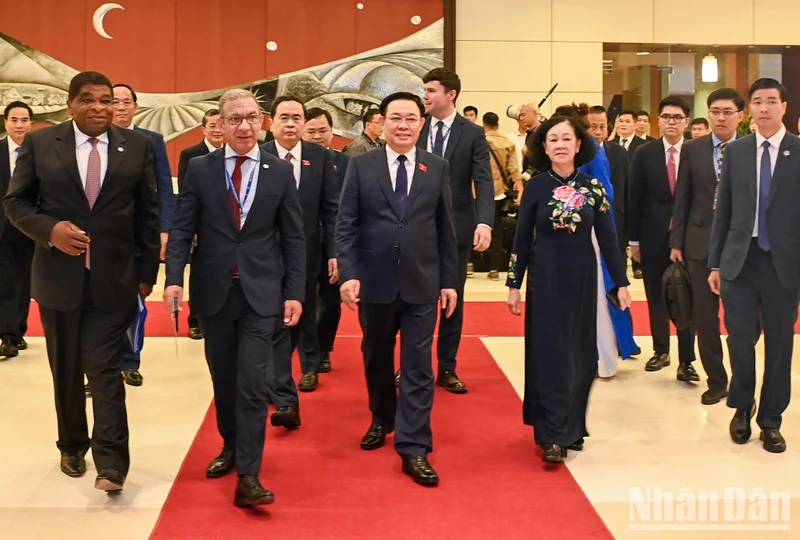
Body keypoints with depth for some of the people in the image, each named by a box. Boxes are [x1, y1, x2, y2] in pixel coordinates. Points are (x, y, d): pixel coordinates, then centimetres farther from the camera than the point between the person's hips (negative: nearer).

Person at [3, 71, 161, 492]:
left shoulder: (137, 146, 2)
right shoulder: (39, 143, 1)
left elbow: (147, 213, 5)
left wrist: (147, 272, 2)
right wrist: (50, 229, -16)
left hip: (114, 278, -1)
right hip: (59, 276, 2)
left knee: (105, 369, -4)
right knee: (66, 369, 14)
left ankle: (111, 462, -1)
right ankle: (72, 446, 31)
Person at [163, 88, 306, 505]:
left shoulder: (280, 172, 1)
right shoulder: (199, 169, 2)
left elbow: (293, 237, 2)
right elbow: (182, 228, 1)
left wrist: (294, 292, -2)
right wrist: (174, 278, -12)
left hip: (260, 293, -2)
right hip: (213, 291, 2)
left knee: (252, 384, -6)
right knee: (223, 380, 14)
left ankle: (248, 476, -2)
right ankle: (231, 447, 35)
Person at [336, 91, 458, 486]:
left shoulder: (437, 167, 3)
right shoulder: (361, 165, 0)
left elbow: (446, 228, 5)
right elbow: (345, 225, -3)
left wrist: (449, 280, 3)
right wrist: (348, 274, -13)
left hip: (421, 283, 0)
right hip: (374, 280, 1)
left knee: (418, 365, 0)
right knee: (376, 358, 17)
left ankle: (414, 449, 5)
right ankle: (382, 419, 40)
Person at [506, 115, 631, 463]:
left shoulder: (593, 187, 1)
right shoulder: (536, 187, -3)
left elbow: (607, 238, 3)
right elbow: (521, 239, 0)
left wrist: (621, 283, 0)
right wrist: (514, 285, -2)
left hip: (582, 278, 2)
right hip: (545, 278, -2)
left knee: (580, 353, 8)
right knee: (549, 354, -2)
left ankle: (572, 427, 22)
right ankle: (553, 435, 2)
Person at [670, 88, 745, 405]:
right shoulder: (692, 149, 4)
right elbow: (682, 199, 6)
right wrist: (676, 242, 3)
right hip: (700, 244, 2)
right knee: (704, 317, 7)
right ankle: (716, 381, 22)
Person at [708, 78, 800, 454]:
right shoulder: (735, 151, 6)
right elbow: (723, 210, 7)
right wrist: (715, 263, 5)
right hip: (740, 260, 1)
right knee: (740, 338, -1)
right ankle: (742, 407, 25)